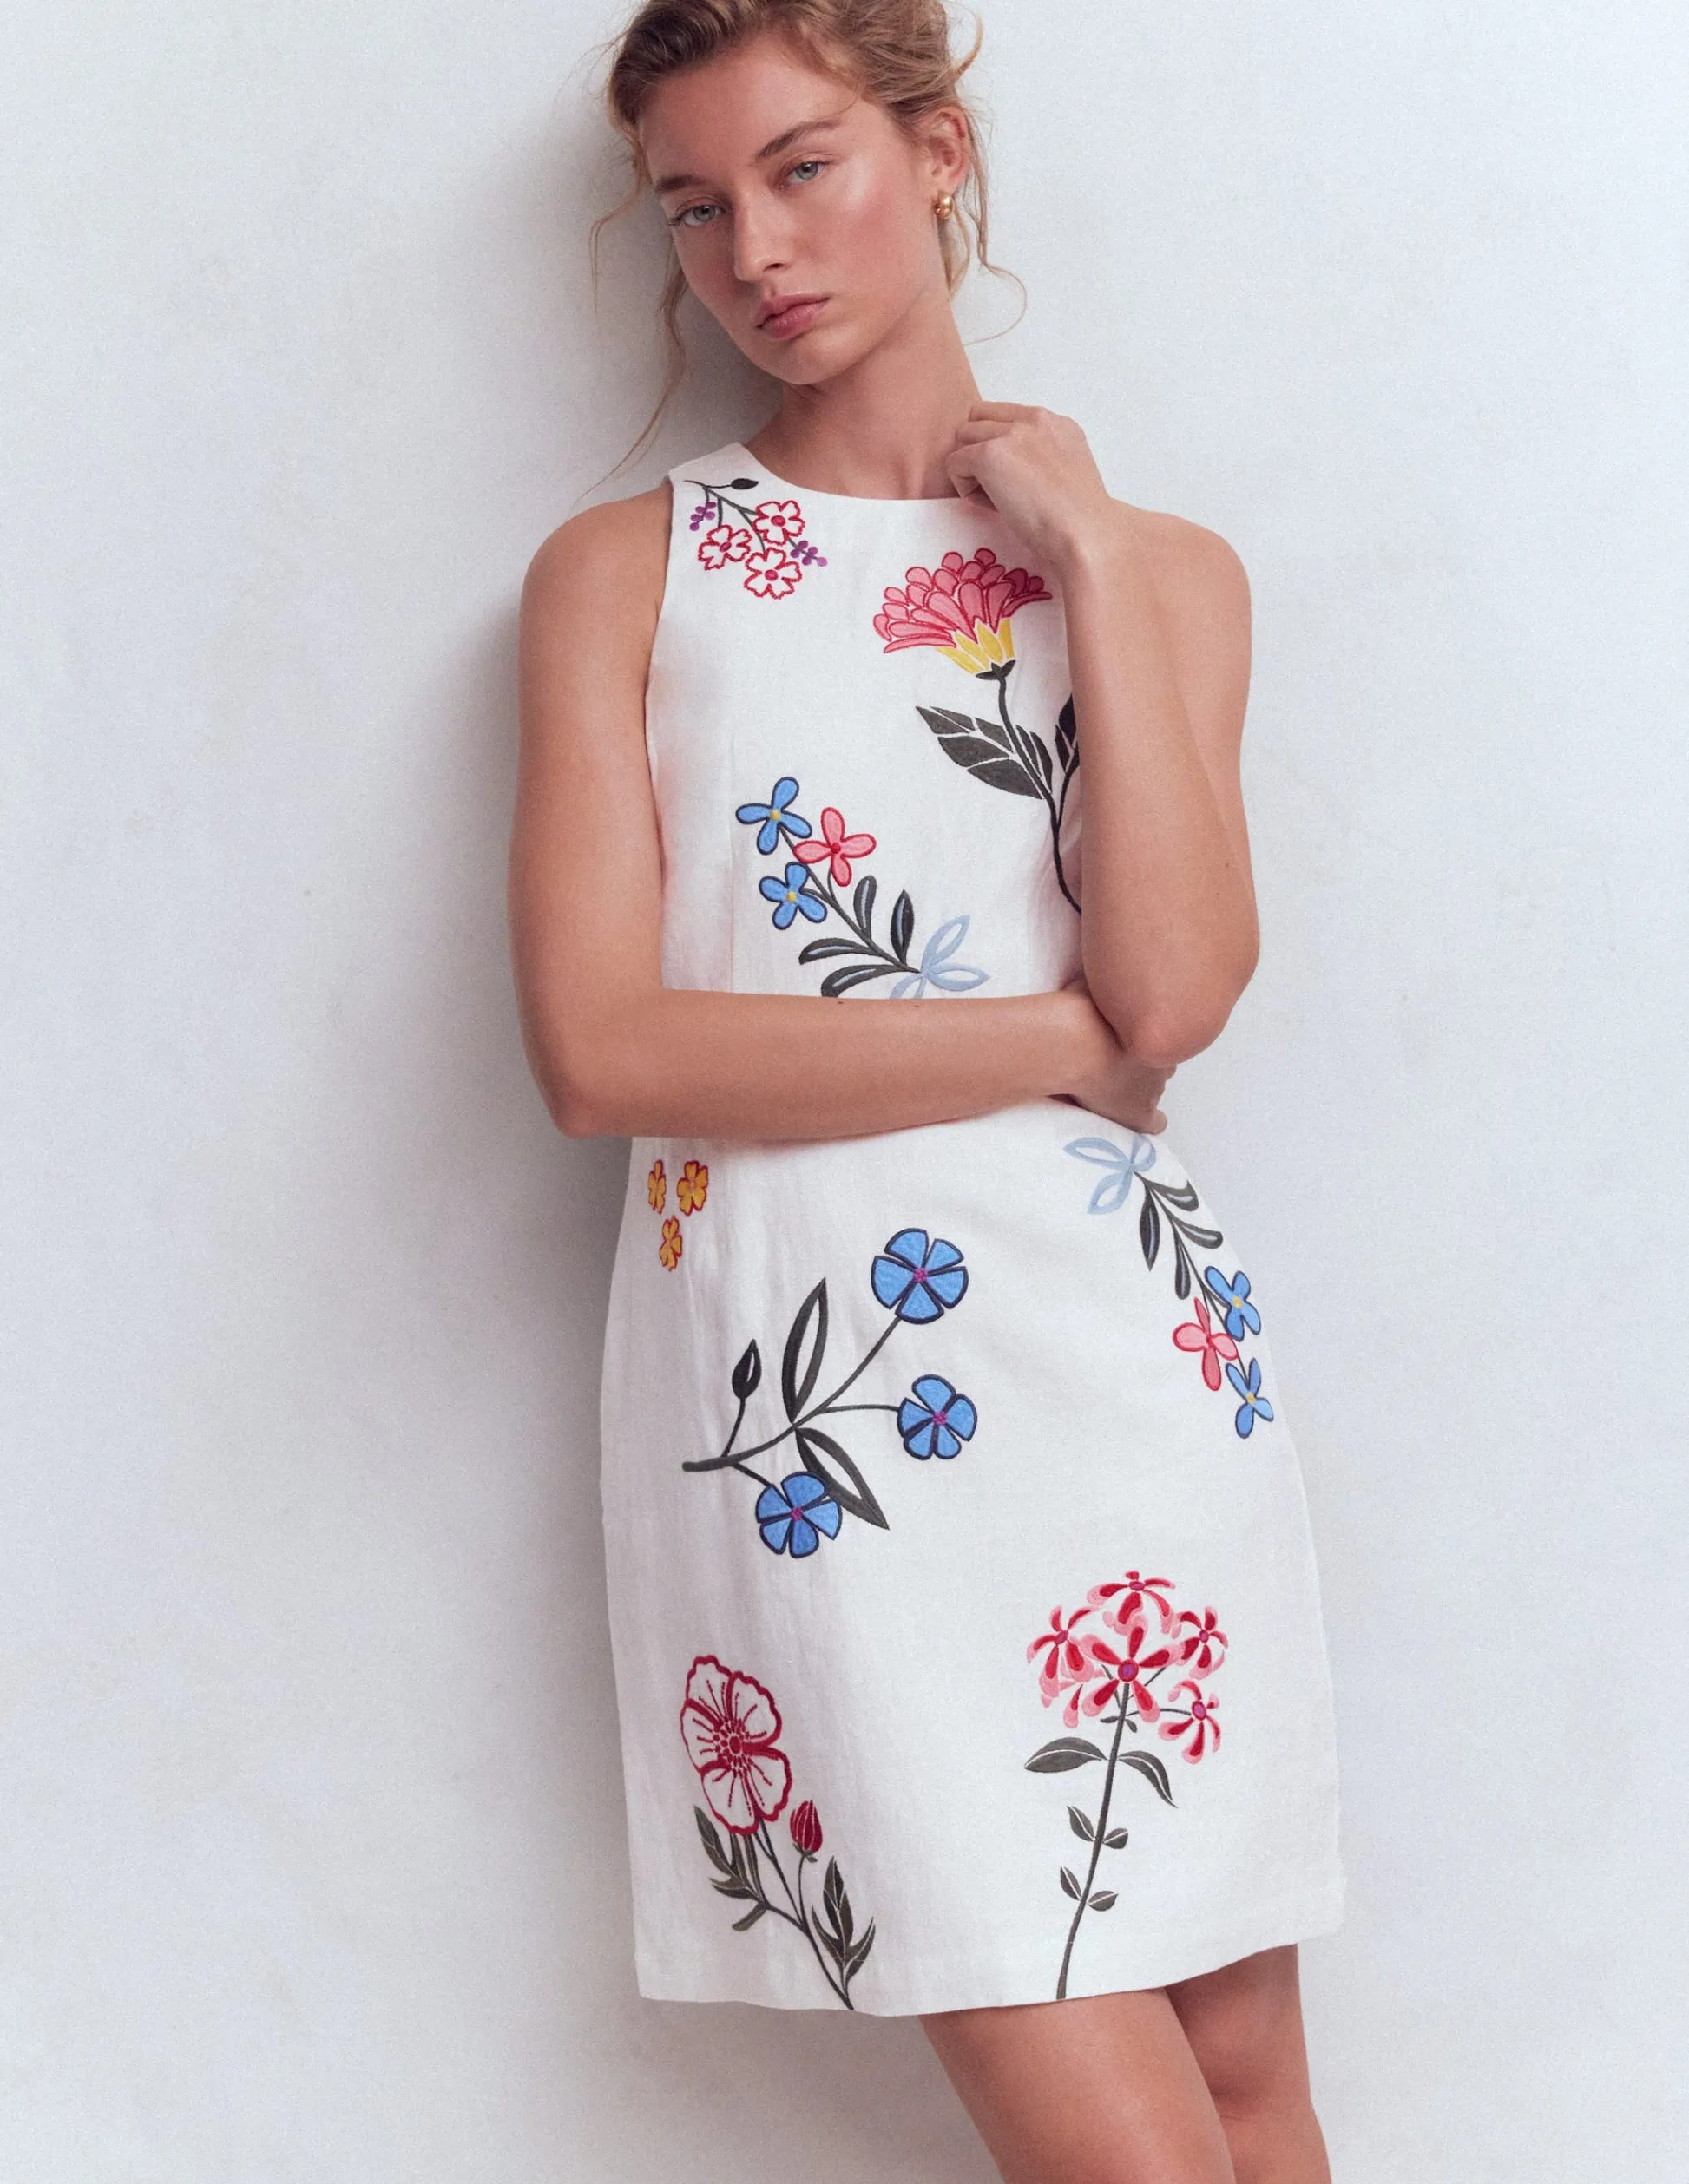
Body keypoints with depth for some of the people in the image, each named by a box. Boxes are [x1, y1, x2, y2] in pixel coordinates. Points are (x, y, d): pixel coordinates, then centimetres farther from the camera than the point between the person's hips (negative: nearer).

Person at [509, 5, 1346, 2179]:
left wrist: (1086, 553, -4)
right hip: (801, 1389, -2)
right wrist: (1075, 1040, -7)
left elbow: (1182, 979, -7)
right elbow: (601, 1045, -8)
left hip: (1125, 1352, 3)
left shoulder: (1161, 566, 11)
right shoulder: (619, 572, 6)